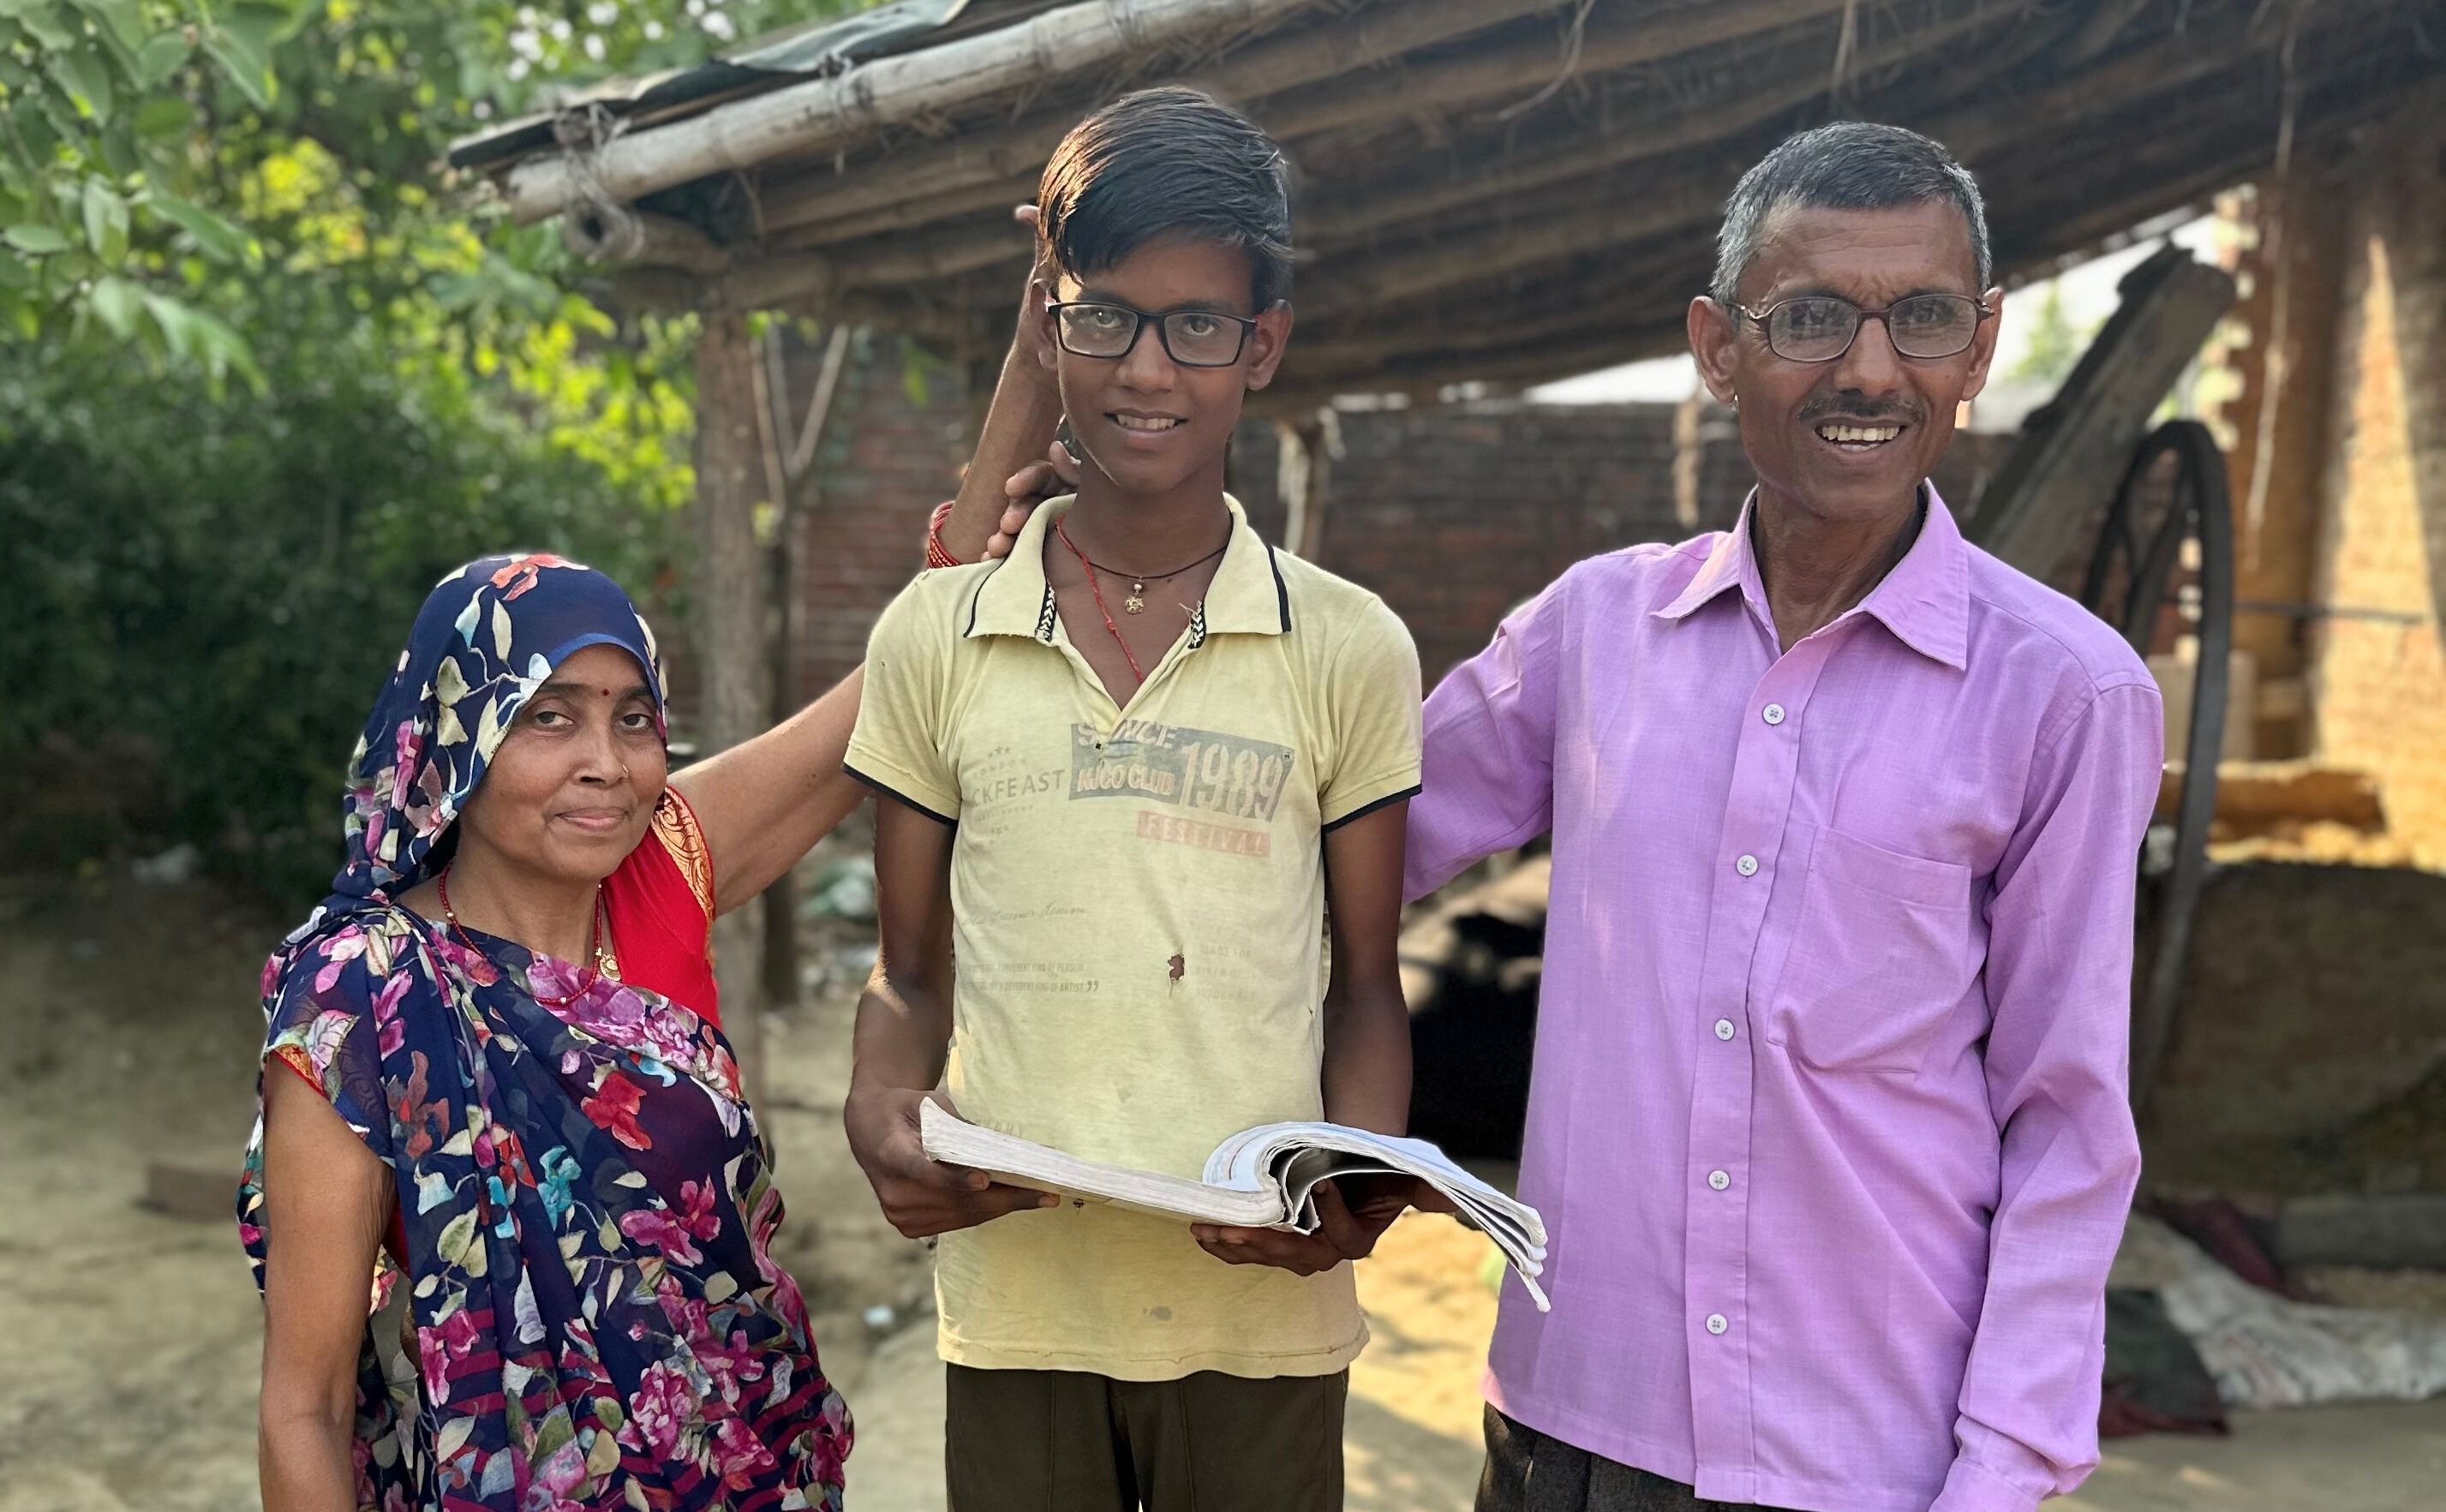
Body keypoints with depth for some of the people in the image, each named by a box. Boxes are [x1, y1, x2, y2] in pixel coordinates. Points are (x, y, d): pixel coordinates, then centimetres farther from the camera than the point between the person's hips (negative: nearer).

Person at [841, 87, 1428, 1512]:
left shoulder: (1350, 650, -1)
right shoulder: (933, 637, 2)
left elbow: (1367, 982, 5)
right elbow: (912, 977, 9)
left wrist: (1359, 1182, -13)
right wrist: (882, 1118, -11)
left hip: (1264, 1312, 0)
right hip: (1016, 1302, 1)